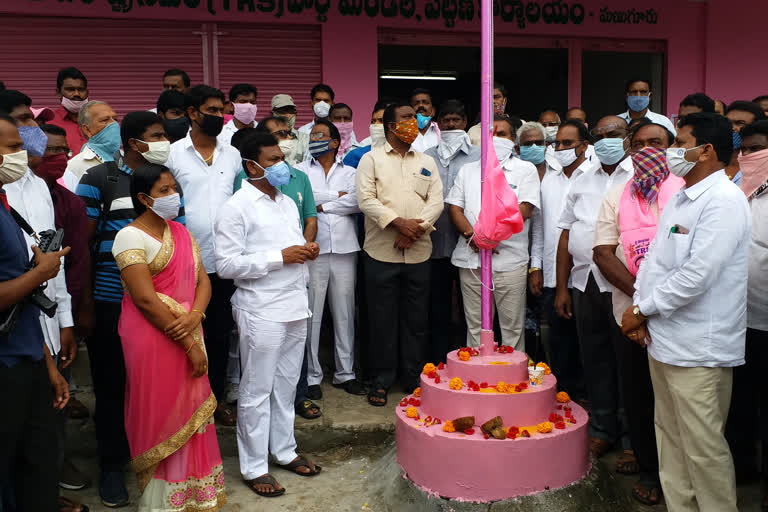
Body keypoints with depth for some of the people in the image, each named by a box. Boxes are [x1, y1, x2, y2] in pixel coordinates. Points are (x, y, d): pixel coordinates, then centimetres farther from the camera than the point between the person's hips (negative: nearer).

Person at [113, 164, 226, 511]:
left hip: (188, 336, 7)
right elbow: (146, 300, -17)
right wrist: (190, 345, -16)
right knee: (162, 415, 2)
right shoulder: (131, 237, -11)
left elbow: (203, 280, 8)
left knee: (191, 413, 12)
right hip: (153, 339, -7)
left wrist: (194, 316, -14)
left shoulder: (181, 232, 13)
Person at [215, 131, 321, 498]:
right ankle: (253, 467, 17)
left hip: (295, 306, 7)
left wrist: (307, 251, 0)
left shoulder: (288, 203, 14)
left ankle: (284, 451, 32)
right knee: (257, 391, 4)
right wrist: (281, 256, -19)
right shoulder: (236, 208, -10)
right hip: (261, 312, -7)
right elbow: (226, 264, -16)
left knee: (286, 385, 16)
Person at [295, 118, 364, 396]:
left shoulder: (350, 173, 13)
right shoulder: (301, 170, 10)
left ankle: (345, 372, 17)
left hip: (344, 248, 2)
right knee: (311, 312, -1)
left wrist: (322, 205, -6)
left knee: (345, 312, 6)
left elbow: (358, 203, -5)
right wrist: (337, 195, -4)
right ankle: (311, 375, 9)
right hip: (314, 249, -1)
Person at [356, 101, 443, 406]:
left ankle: (413, 378, 21)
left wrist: (418, 227, -11)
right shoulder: (372, 159, 3)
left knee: (416, 318, 8)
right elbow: (366, 199, -8)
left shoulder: (426, 163, 15)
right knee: (383, 319, 3)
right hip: (382, 253, -3)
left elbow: (436, 200, 5)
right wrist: (398, 223, -17)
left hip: (419, 253, 3)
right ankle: (381, 380, 16)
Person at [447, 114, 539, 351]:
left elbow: (524, 209, -6)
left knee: (512, 327, 1)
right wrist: (471, 235, -9)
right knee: (475, 326, 9)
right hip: (471, 259, 3)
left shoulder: (525, 169, 7)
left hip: (510, 259, -3)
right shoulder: (468, 170, 18)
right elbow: (455, 207, 9)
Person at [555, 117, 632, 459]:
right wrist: (562, 288, 11)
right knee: (594, 359, 12)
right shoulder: (582, 181, 15)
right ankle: (602, 429, 26)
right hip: (585, 283, 5)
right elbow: (566, 235, 15)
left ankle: (632, 438, 15)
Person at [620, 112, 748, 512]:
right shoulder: (679, 199, 14)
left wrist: (643, 310, -13)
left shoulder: (724, 200, -15)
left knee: (703, 449, 1)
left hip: (698, 349, -9)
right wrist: (638, 305, -1)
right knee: (670, 439, 18)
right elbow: (653, 257, 14)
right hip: (663, 340, 9)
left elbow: (696, 275, -22)